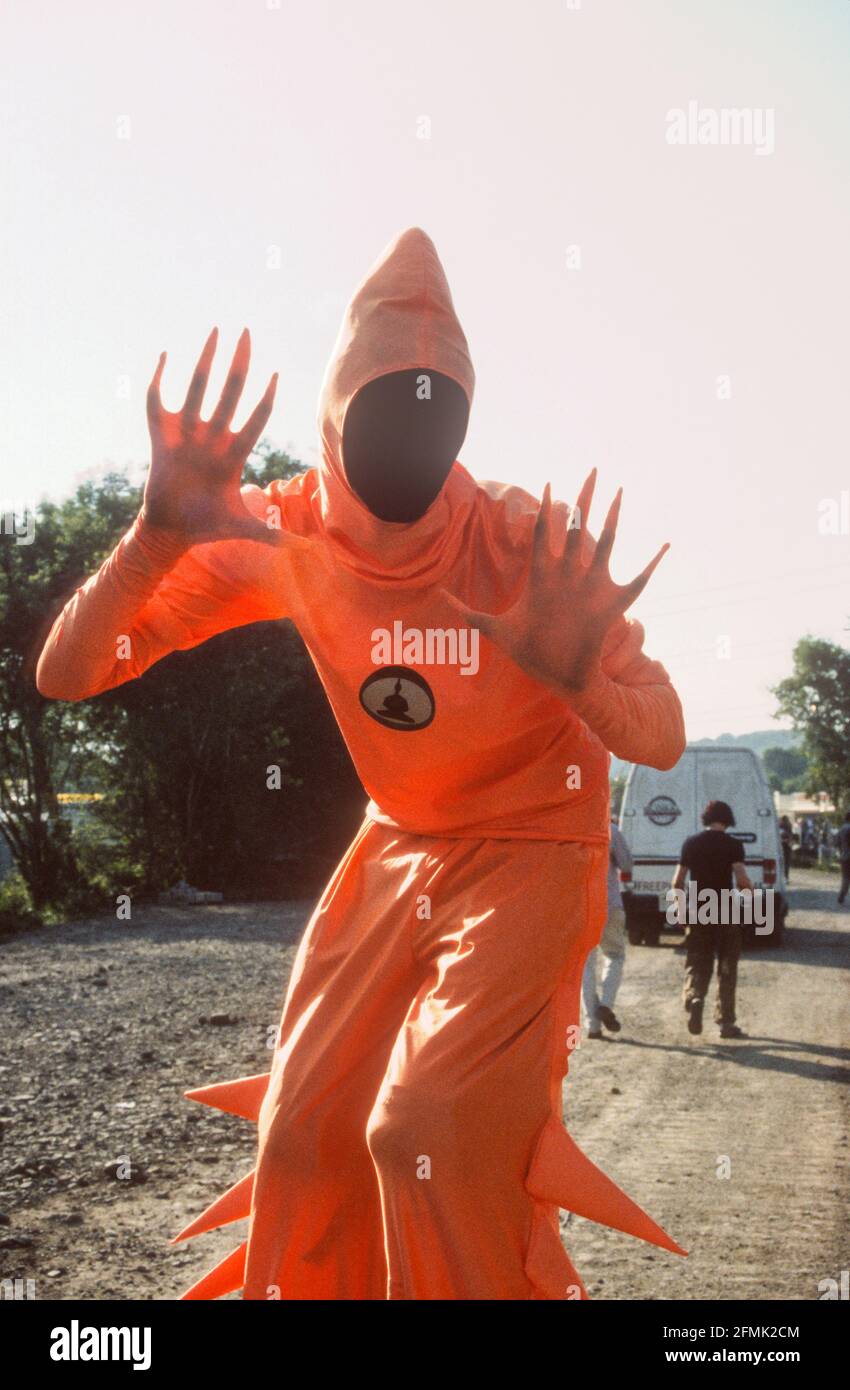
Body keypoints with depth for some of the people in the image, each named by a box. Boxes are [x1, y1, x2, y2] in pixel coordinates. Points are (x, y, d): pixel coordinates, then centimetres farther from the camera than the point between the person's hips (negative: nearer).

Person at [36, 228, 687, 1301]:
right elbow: (64, 675, -22)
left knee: (430, 1129, -17)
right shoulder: (278, 536, -17)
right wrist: (158, 537, -40)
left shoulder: (527, 543, -25)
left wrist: (582, 675, -45)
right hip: (396, 845, 4)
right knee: (305, 1128, 4)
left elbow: (662, 743, -22)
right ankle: (303, 1286, 31)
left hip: (531, 848, -3)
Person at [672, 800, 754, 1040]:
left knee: (697, 965, 8)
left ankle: (694, 997, -21)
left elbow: (677, 881, 3)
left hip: (698, 915, 2)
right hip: (726, 915, -2)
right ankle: (726, 1022, 11)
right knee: (726, 970, 9)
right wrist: (750, 893, 3)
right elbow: (742, 880, -15)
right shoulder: (733, 845, -6)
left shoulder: (691, 844, 3)